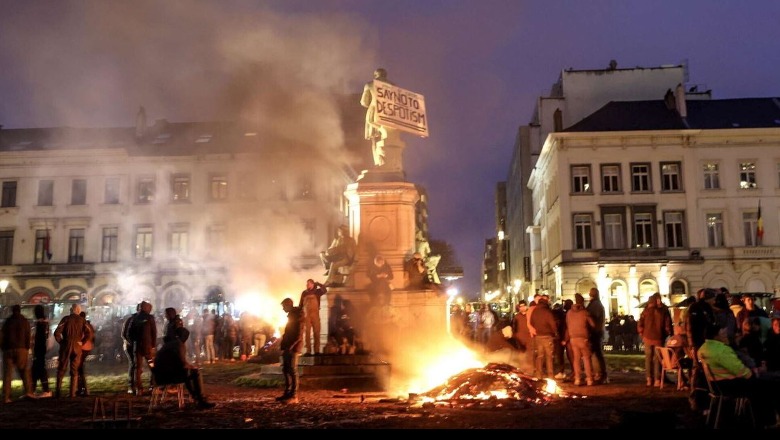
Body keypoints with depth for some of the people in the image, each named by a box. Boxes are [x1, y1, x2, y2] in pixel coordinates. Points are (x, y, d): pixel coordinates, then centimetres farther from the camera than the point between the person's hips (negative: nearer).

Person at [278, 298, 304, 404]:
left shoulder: (297, 315, -9)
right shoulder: (291, 315, 19)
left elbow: (299, 334, -17)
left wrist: (291, 345, -21)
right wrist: (283, 345, 13)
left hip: (293, 347, -9)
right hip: (288, 347, 9)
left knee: (292, 371, -9)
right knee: (286, 370, 10)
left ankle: (294, 396, -8)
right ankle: (287, 393, 15)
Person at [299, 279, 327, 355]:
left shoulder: (317, 291, 5)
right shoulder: (304, 293, 11)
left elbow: (325, 290, -14)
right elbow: (300, 304, 13)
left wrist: (317, 284, -9)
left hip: (315, 314, -2)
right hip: (306, 315, 2)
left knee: (316, 332, -2)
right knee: (307, 332, -1)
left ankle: (316, 350, -1)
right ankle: (308, 350, 1)